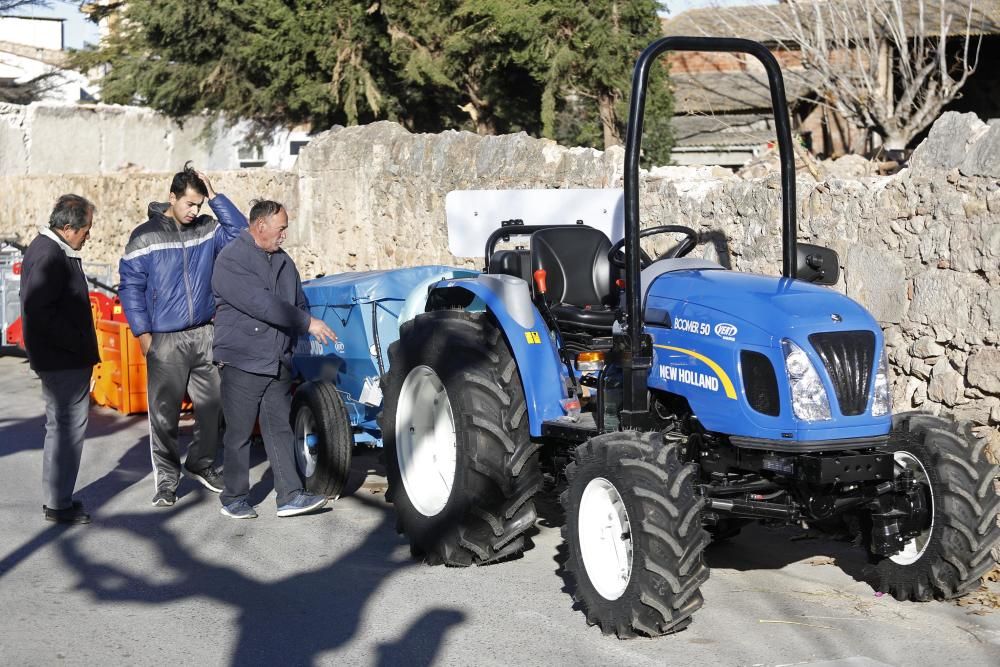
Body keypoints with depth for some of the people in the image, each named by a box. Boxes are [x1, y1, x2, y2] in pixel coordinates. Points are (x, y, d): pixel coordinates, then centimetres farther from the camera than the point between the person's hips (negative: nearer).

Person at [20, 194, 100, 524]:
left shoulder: (45, 247, 13)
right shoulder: (50, 257, -20)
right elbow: (40, 312, -27)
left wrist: (82, 347, 16)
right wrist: (78, 345, -21)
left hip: (61, 357, 11)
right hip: (63, 360, -11)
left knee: (61, 426, 18)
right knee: (68, 427, -4)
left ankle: (58, 498, 27)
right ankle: (58, 504, 4)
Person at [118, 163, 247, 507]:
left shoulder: (206, 230, 7)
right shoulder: (146, 237, -4)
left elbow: (240, 232, -6)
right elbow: (130, 287, -2)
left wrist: (214, 197, -9)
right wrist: (143, 334, -7)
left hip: (204, 335, 4)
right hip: (165, 340, -4)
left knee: (212, 404, 8)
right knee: (164, 412, 0)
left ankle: (201, 464, 27)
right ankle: (166, 478, 10)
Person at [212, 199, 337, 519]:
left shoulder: (283, 262, 12)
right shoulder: (231, 261, -13)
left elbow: (298, 303, 21)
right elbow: (261, 304, -22)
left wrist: (289, 342, 5)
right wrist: (308, 323, -20)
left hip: (279, 363, 7)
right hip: (242, 363, -6)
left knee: (280, 431, 7)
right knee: (239, 434, 2)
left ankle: (290, 496, 7)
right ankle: (234, 499, 13)